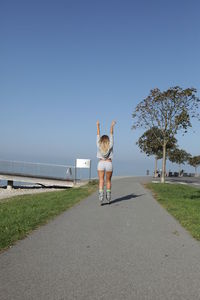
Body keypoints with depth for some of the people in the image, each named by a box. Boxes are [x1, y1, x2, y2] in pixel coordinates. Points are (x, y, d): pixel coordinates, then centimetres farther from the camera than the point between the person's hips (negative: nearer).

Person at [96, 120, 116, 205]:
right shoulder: (110, 146, 1)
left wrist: (98, 125, 20)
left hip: (101, 164, 0)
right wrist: (112, 126, 18)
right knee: (108, 181, 11)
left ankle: (101, 199, -13)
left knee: (101, 181, -3)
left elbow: (98, 135, 11)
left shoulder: (99, 146, 1)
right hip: (109, 164, 0)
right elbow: (111, 134, 9)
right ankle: (108, 199, 17)